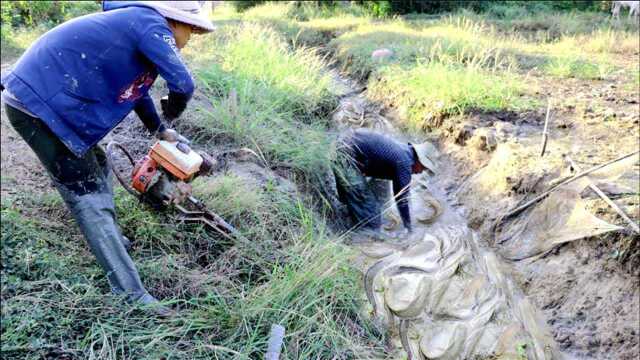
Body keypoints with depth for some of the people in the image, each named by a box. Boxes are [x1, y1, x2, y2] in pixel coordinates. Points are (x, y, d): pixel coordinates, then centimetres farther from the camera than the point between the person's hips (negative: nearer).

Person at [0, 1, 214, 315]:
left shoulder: (135, 26, 18)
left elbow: (134, 86, 31)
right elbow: (182, 85, -23)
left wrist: (159, 131, 37)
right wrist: (169, 115, -1)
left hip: (47, 99, 10)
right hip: (37, 104, -10)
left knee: (96, 167, 21)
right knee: (88, 195, -8)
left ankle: (111, 239, 37)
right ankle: (131, 296, -2)